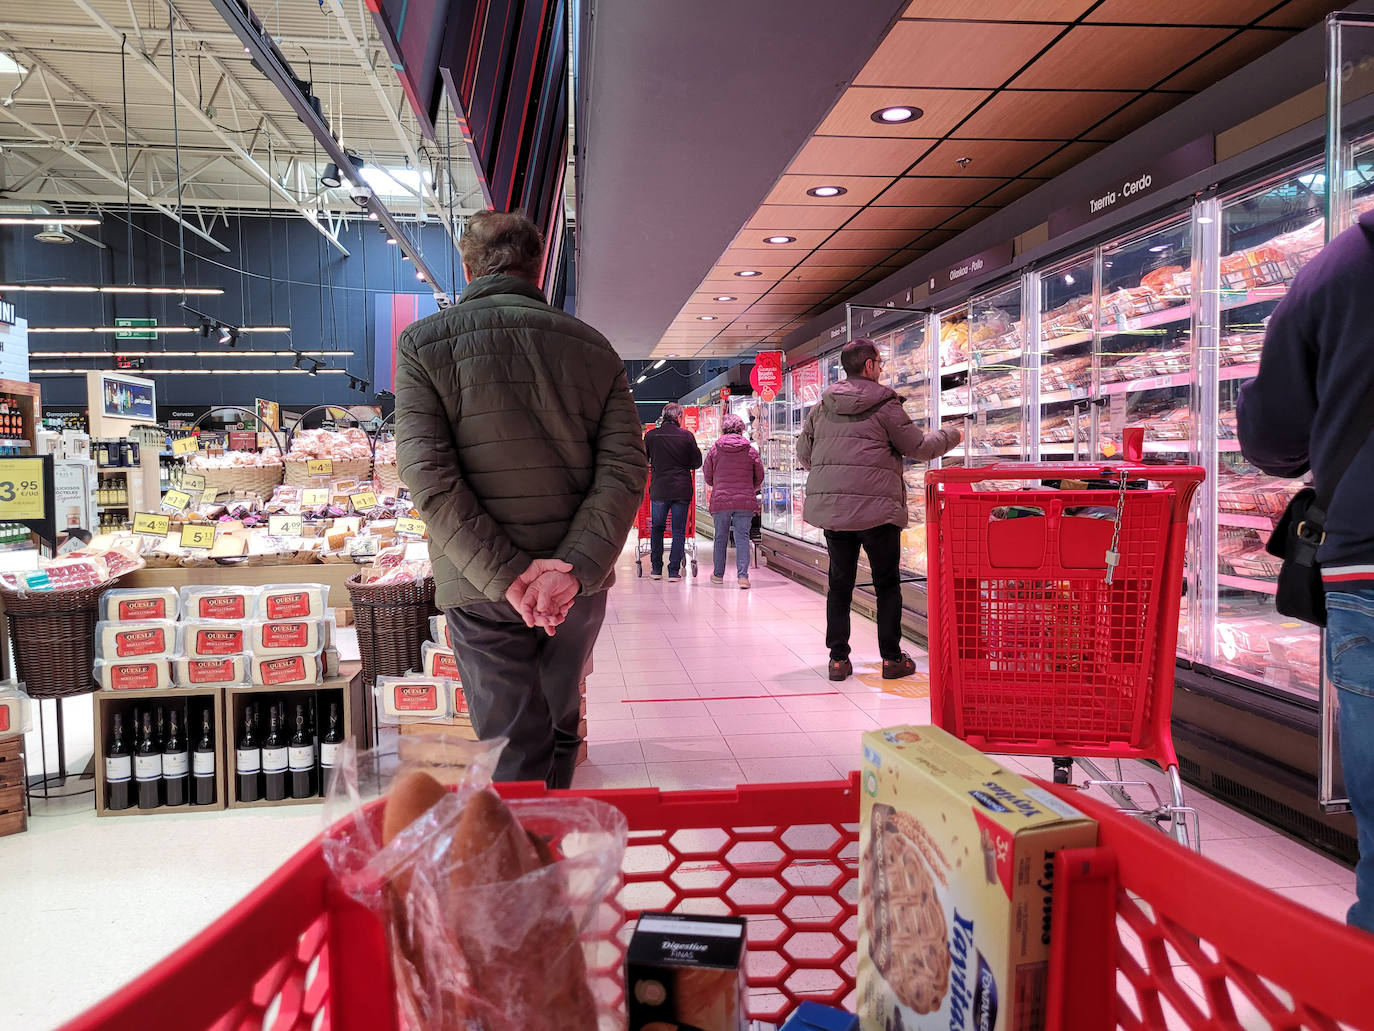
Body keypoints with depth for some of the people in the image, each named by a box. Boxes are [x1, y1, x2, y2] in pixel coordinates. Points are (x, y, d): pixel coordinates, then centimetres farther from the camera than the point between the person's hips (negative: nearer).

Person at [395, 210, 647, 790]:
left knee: (514, 751, 4)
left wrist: (505, 573, -14)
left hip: (480, 588, -3)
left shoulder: (423, 343, -3)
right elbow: (624, 469, -7)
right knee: (558, 731, 21)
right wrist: (574, 568, -14)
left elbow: (428, 476, -14)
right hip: (579, 582, 3)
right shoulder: (593, 347, 3)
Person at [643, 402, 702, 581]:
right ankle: (674, 571, 4)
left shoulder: (651, 435, -2)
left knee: (657, 529, 15)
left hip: (659, 489, 1)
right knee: (679, 531, 6)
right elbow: (697, 463, 3)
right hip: (682, 490, -1)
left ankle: (656, 569, 18)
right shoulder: (687, 435, -4)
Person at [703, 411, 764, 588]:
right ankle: (742, 575, -7)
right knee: (742, 537, 2)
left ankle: (718, 574, 23)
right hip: (745, 501, 0)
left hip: (720, 500, 0)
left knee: (720, 537, 13)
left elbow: (707, 476, 11)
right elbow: (759, 477, 9)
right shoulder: (750, 450, 1)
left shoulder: (715, 449, 1)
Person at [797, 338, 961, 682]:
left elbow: (804, 453, 16)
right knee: (887, 584, 8)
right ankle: (892, 658, 11)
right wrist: (950, 436, 20)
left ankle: (838, 658, 12)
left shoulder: (823, 405, 10)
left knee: (839, 583, 11)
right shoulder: (885, 404, -4)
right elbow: (919, 447, 2)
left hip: (829, 507, 4)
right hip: (876, 507, -4)